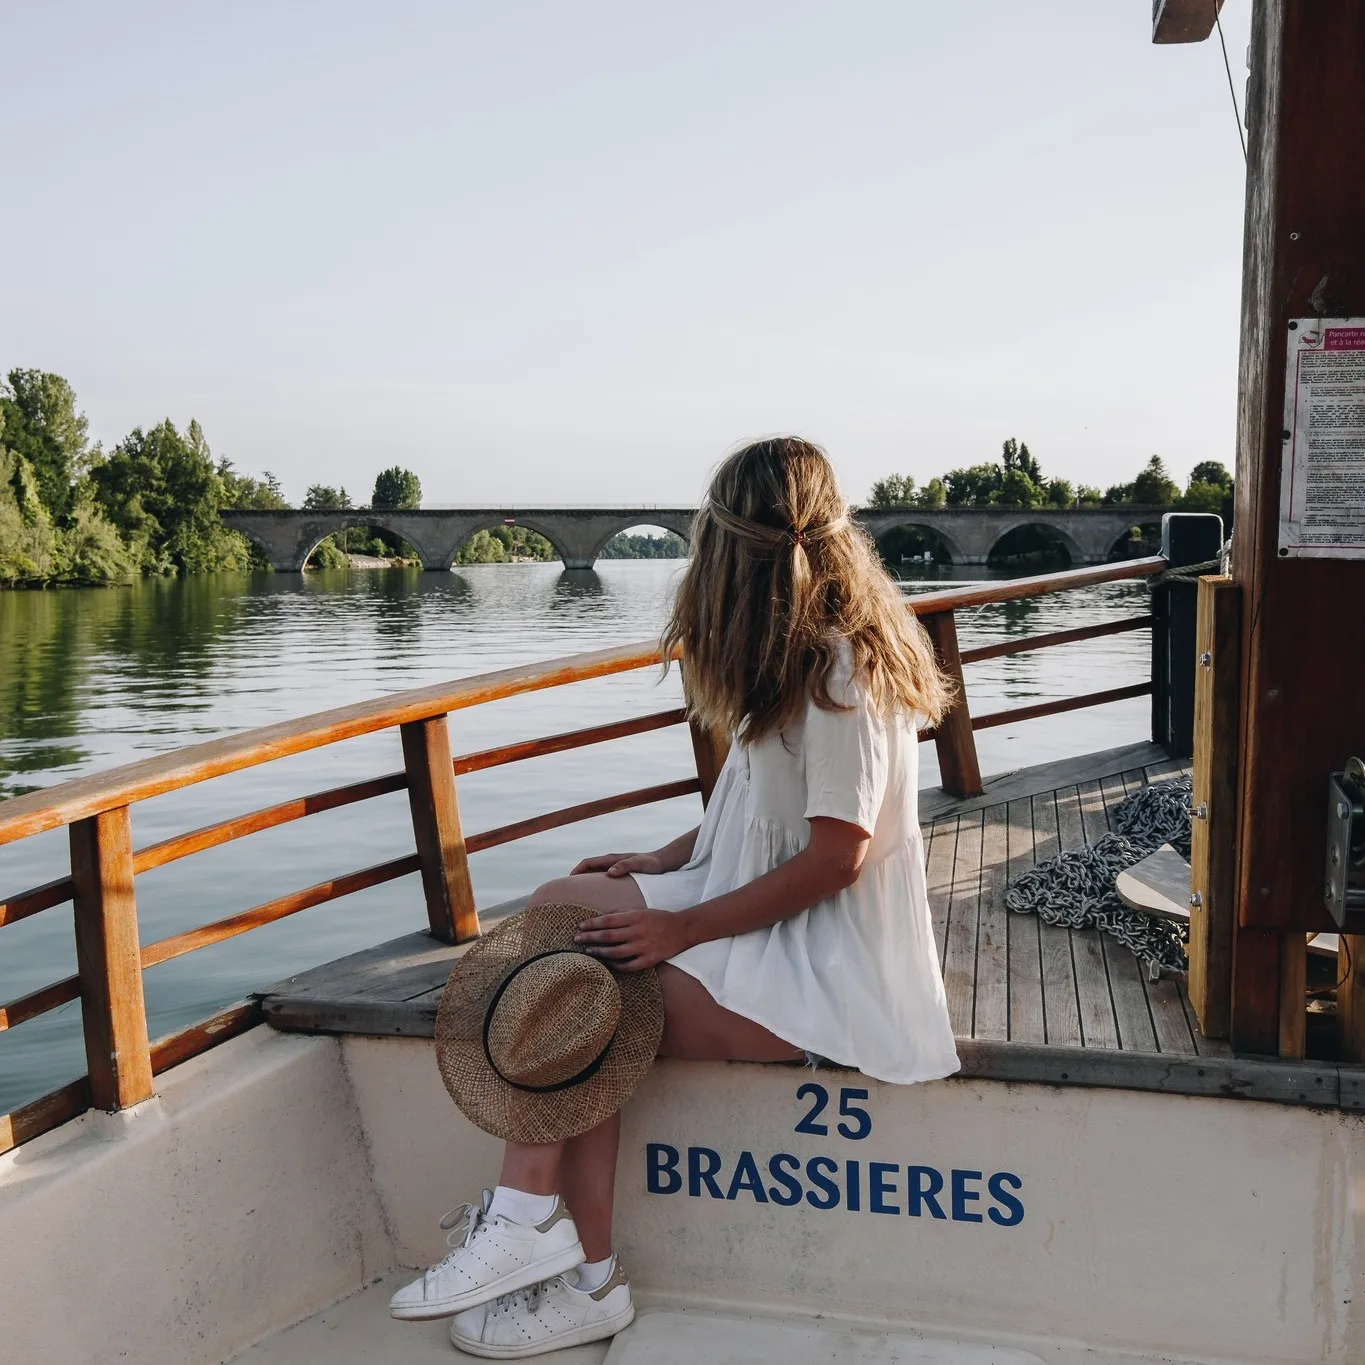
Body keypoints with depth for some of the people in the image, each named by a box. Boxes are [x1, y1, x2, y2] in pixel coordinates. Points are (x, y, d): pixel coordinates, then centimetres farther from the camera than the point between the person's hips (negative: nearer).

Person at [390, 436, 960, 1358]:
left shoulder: (840, 669, -19)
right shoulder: (809, 654, 12)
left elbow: (835, 858, -22)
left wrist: (682, 927, -18)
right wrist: (661, 865, 3)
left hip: (820, 967, -9)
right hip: (771, 923, 9)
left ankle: (581, 1280, 1)